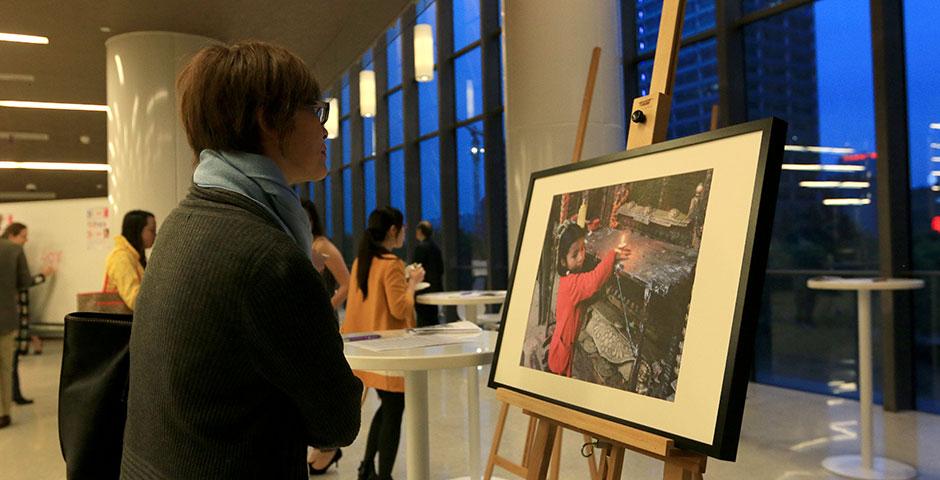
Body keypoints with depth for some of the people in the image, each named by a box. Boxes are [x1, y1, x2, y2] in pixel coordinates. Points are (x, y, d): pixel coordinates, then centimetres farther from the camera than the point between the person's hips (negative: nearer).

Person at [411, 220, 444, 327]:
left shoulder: (421, 247, -12)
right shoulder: (435, 247, 11)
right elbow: (441, 269, 16)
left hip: (424, 289, -8)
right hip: (436, 287, 9)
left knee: (423, 319, -7)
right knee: (433, 317, 14)